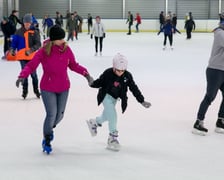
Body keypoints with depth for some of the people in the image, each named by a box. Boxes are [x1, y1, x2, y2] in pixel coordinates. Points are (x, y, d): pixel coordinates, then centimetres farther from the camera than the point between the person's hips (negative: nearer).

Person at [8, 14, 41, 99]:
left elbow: (38, 44, -11)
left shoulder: (35, 32, -5)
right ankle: (25, 90, 18)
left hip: (32, 56, -1)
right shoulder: (19, 32, 1)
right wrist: (12, 49, -9)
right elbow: (14, 41, 7)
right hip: (22, 56, 1)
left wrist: (31, 50, -24)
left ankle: (36, 89, 26)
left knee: (33, 73, 6)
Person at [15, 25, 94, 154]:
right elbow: (31, 66, -14)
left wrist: (85, 73, -4)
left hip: (64, 88, 4)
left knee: (60, 114, 11)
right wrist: (22, 76, -31)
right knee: (51, 114, -8)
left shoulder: (66, 49, -7)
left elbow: (73, 65, 6)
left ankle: (50, 127, 46)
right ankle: (47, 140, 17)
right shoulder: (43, 51, -17)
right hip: (48, 88, -4)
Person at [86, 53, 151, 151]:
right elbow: (99, 82, -13)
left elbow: (134, 88, -11)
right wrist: (92, 83, -35)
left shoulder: (127, 76, -15)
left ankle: (94, 122, 49)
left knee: (107, 116, 19)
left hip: (115, 98, 5)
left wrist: (142, 101, -14)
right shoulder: (108, 73, -23)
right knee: (112, 115, -18)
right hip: (106, 96, -5)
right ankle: (112, 138, -9)